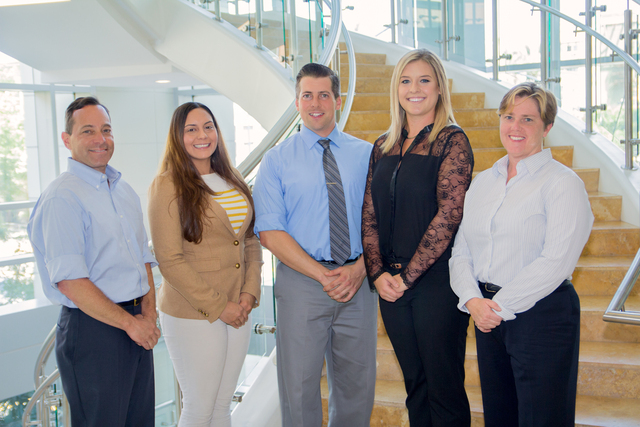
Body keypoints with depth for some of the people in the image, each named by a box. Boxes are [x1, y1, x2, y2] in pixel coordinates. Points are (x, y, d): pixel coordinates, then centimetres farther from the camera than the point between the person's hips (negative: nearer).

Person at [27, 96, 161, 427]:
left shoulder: (124, 191, 14)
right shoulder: (62, 197, -13)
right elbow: (69, 281, -19)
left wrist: (148, 314, 2)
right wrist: (130, 323, -13)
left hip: (137, 329, 8)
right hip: (92, 330, -7)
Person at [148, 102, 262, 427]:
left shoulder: (233, 182, 11)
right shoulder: (168, 186, -9)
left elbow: (251, 241, 13)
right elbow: (170, 260, -14)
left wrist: (250, 292, -3)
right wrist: (217, 306, -14)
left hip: (238, 310, 6)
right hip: (192, 315, -6)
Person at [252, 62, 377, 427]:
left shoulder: (366, 154, 8)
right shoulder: (276, 160, 2)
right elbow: (269, 232, -6)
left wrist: (359, 268, -12)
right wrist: (323, 274, -14)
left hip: (358, 282, 2)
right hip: (301, 283, -2)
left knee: (357, 384, 12)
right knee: (300, 386, 5)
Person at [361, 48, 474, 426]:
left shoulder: (452, 141, -6)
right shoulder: (384, 147, 11)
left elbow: (449, 213, -14)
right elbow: (370, 215, 9)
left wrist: (408, 275, -14)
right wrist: (378, 272, -5)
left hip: (437, 280, -5)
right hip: (391, 283, 5)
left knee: (444, 385, 4)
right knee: (415, 384, 15)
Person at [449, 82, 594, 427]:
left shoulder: (563, 183, -8)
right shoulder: (482, 182, 11)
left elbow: (556, 261, -17)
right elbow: (461, 250, 9)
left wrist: (500, 305, -16)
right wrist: (472, 298, -8)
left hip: (542, 315, -6)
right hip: (488, 315, 6)